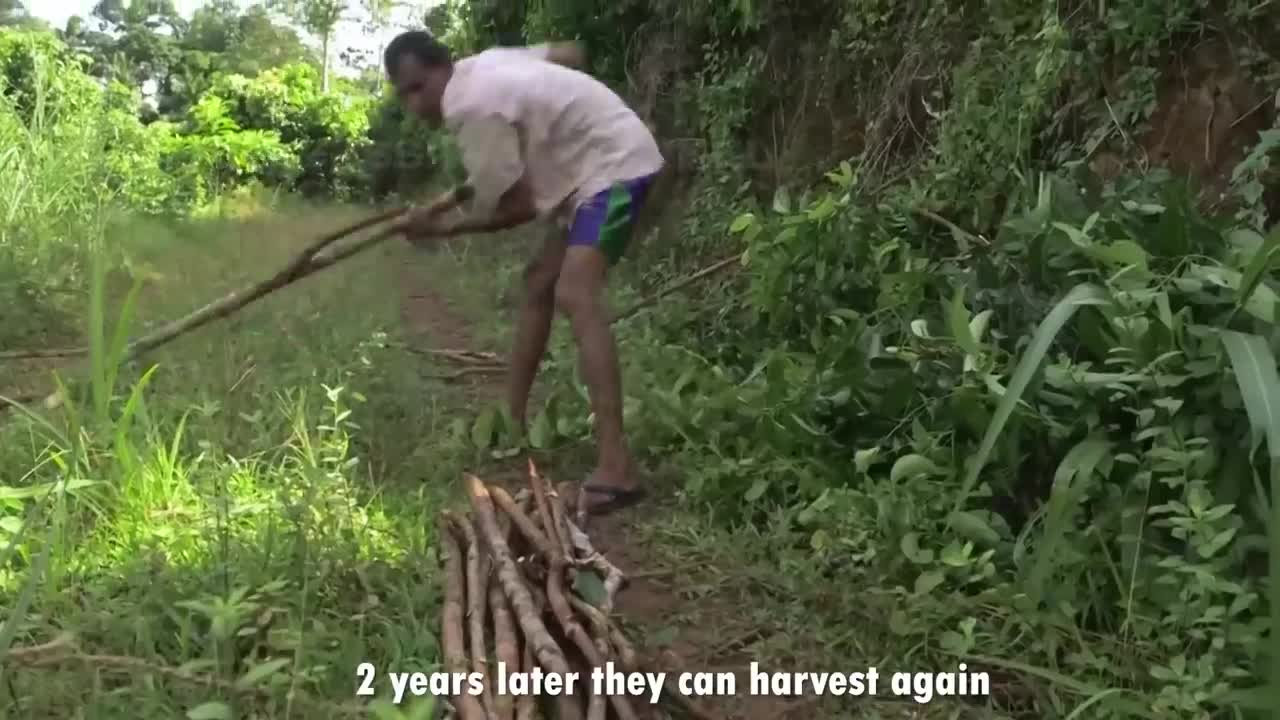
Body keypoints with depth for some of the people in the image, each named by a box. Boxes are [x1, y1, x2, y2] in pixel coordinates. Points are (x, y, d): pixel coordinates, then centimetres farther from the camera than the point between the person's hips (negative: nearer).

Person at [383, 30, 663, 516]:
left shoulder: (474, 108, -22)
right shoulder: (485, 66, 6)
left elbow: (518, 206, -19)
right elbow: (568, 53, 19)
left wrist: (441, 227, -8)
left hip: (617, 165, -11)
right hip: (595, 162, 11)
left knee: (575, 296, -26)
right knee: (539, 286, 16)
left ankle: (615, 470, -35)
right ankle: (510, 422, 29)